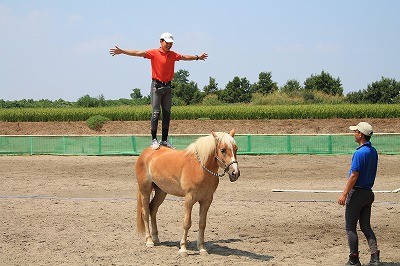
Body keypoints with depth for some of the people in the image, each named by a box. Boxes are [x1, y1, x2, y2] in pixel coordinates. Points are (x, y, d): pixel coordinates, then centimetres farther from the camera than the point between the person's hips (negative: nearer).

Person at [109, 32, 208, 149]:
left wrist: (198, 57, 40)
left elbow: (184, 57, 28)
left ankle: (164, 140, 11)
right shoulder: (154, 53, -5)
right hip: (157, 86, -5)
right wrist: (122, 51, -22)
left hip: (168, 87, 5)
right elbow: (138, 53, -13)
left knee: (167, 113, 5)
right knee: (156, 112, -8)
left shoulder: (173, 55, 11)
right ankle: (154, 139, -4)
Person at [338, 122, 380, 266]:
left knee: (350, 227, 2)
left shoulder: (360, 153, -19)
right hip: (369, 193, 8)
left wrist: (344, 194, -19)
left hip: (357, 193, -8)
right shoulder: (373, 151, 9)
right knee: (366, 226, 12)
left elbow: (354, 176, -22)